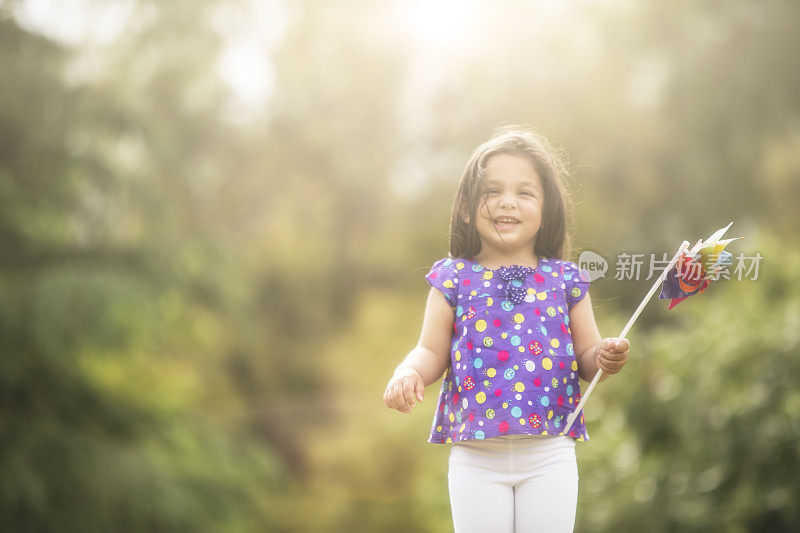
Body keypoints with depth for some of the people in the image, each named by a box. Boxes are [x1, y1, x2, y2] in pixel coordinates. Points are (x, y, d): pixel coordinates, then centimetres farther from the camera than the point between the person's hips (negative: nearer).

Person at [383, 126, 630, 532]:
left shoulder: (565, 279, 4)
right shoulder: (454, 279, 2)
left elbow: (586, 357, 7)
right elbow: (432, 352, 2)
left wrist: (606, 358, -15)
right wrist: (408, 373, -18)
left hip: (550, 455, 1)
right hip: (476, 457, 0)